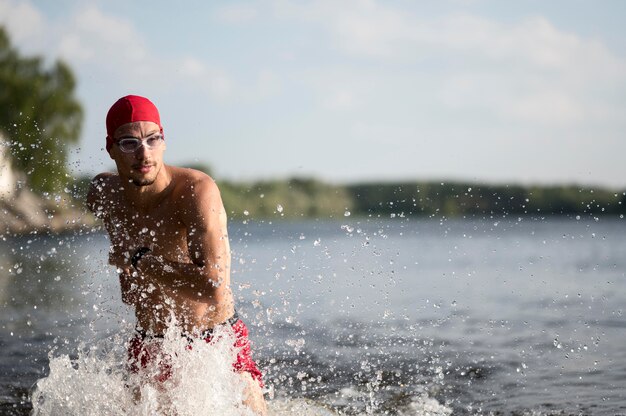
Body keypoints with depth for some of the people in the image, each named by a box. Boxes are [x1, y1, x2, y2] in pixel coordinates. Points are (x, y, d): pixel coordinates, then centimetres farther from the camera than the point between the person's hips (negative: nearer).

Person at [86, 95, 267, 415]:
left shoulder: (197, 191, -24)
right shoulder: (103, 194, -6)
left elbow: (215, 291, -36)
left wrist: (137, 260, -27)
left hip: (219, 343, -4)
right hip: (149, 349, 4)